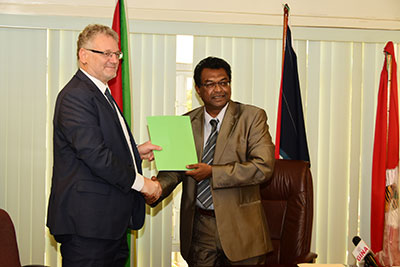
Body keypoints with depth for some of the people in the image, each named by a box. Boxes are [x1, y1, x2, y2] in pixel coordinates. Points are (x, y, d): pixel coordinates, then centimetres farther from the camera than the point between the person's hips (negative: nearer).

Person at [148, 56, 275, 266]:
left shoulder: (252, 117, -4)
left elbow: (264, 167, -14)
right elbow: (174, 168, 6)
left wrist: (212, 172, -19)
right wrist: (156, 189, -16)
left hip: (239, 226, -2)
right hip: (199, 227, 3)